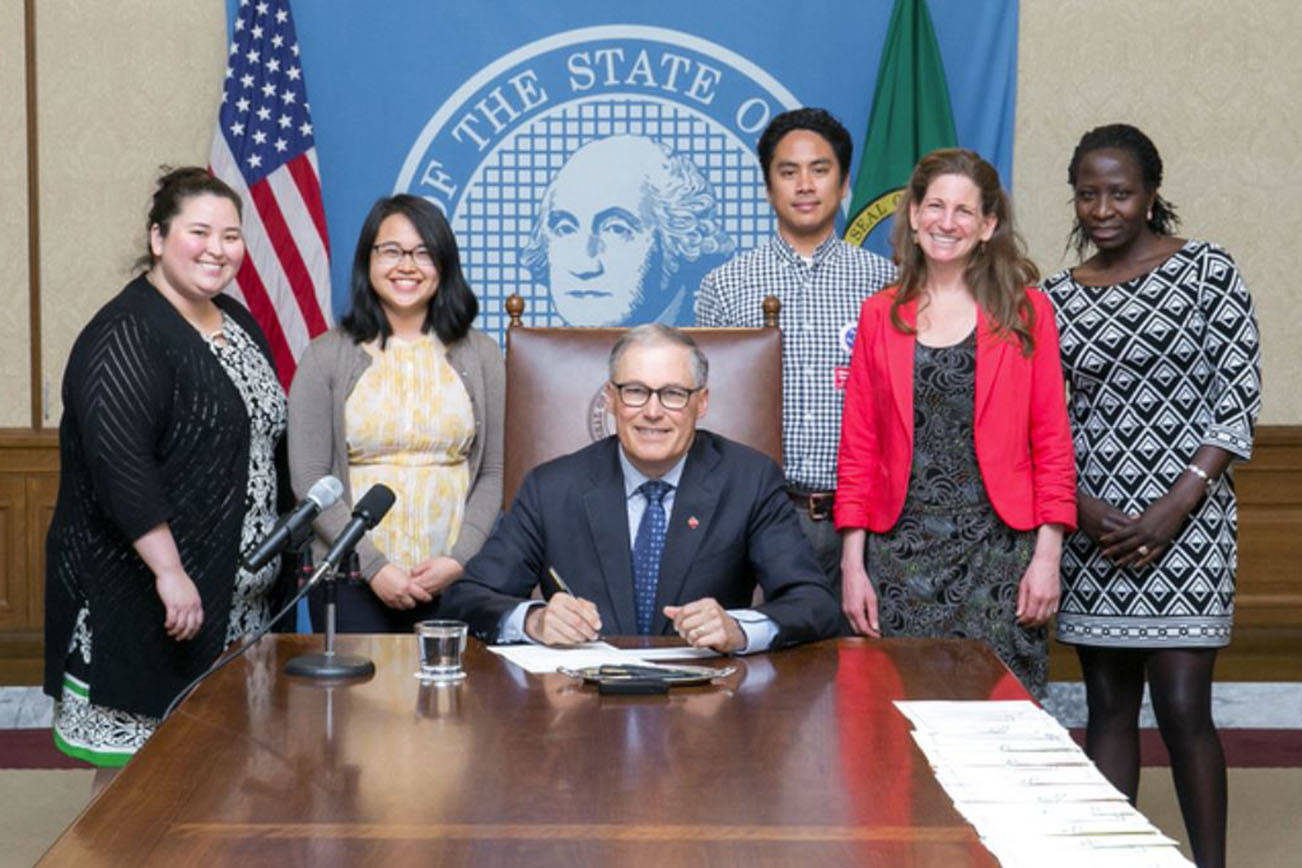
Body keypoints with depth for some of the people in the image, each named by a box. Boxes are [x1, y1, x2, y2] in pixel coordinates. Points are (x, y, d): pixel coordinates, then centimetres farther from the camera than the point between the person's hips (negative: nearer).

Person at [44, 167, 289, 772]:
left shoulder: (236, 322, 13)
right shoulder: (125, 337, -13)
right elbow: (120, 467, -22)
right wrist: (170, 572, -26)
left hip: (238, 602, 8)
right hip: (141, 601, -8)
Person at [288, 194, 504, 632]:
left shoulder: (479, 355, 9)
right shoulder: (326, 357, 3)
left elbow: (491, 474, 7)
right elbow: (308, 478, -1)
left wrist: (459, 560, -7)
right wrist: (374, 567, -10)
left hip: (455, 581, 1)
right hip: (352, 581, -1)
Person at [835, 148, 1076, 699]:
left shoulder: (1027, 312, 4)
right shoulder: (880, 316, 8)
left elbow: (1052, 445, 3)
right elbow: (858, 450, 8)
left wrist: (1047, 555, -5)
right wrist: (852, 564, 2)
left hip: (999, 549, -1)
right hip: (902, 551, 1)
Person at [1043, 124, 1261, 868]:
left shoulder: (1206, 270, -1)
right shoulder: (1058, 298, 9)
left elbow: (1239, 399, -5)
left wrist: (1171, 511, -12)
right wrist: (1085, 510, -8)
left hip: (1186, 522, -3)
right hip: (1091, 528, 4)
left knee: (1183, 708, -7)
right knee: (1108, 707, 7)